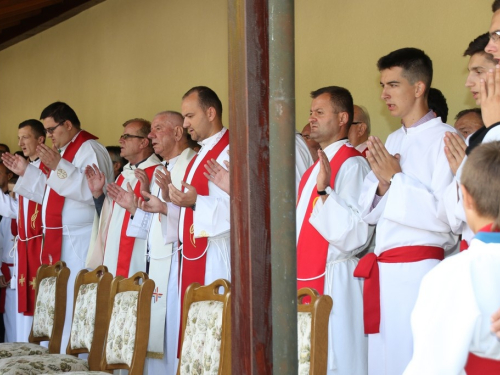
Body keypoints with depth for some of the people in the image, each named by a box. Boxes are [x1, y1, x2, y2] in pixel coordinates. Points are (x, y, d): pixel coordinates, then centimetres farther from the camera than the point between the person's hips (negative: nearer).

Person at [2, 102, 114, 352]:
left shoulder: (89, 150, -9)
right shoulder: (62, 151, 19)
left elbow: (92, 190, -24)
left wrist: (57, 167, -27)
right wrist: (25, 172, 13)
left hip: (80, 243, -9)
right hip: (59, 240, 9)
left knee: (75, 302, -9)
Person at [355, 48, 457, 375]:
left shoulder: (444, 138, -9)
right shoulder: (393, 141, 16)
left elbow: (444, 214, -16)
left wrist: (396, 177, -12)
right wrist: (382, 182, -4)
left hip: (417, 270, -8)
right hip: (383, 270, 8)